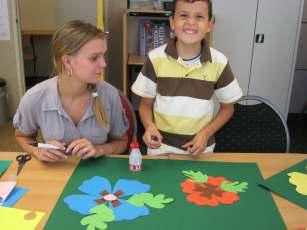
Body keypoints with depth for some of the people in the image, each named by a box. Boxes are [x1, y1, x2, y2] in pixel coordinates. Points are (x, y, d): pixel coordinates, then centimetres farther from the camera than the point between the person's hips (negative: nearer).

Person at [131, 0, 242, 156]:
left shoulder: (219, 62, -10)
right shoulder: (156, 58, -11)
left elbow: (227, 107, 3)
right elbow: (146, 104, -1)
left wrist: (206, 134, -11)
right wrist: (149, 126, -20)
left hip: (200, 146, 1)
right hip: (161, 145, 0)